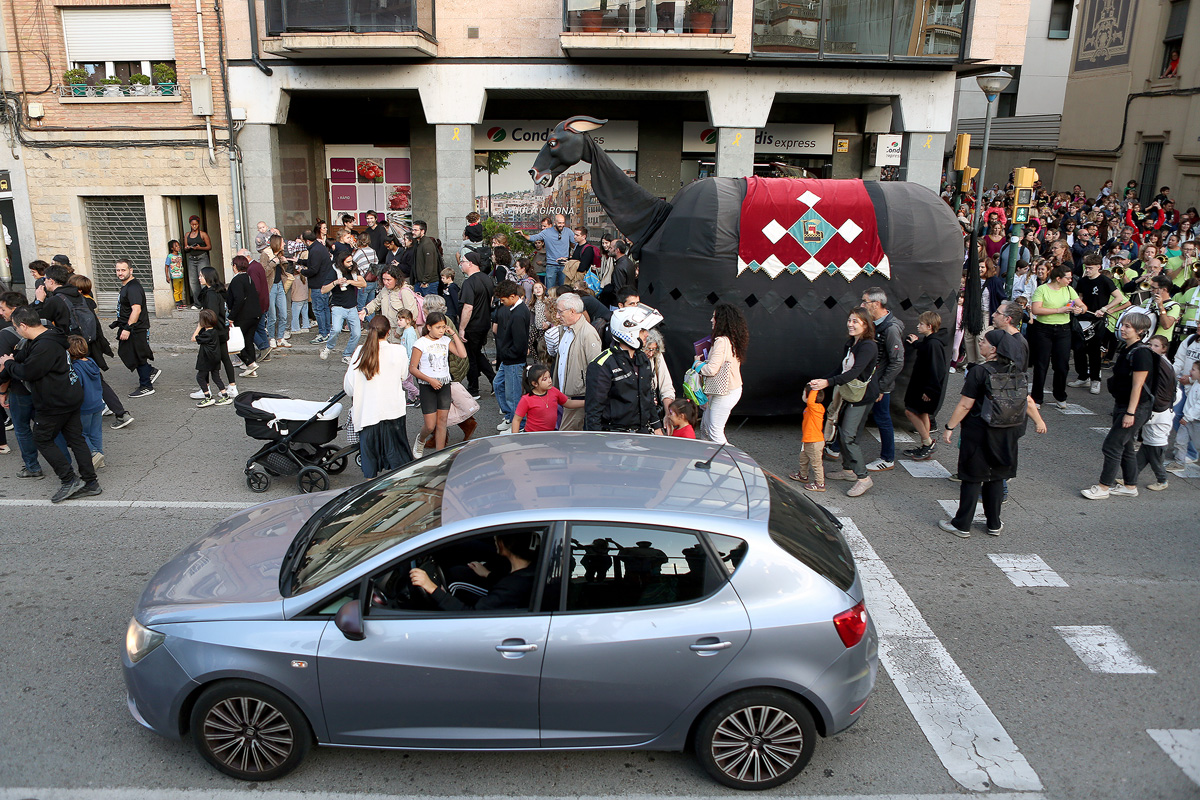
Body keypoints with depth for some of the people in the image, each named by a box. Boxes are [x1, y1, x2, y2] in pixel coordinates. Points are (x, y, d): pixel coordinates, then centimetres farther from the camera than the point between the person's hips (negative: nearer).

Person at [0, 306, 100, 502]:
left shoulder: (45, 346, -23)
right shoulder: (35, 342, 12)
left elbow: (27, 372, -20)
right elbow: (21, 357, 22)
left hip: (56, 403, -10)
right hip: (71, 398, 10)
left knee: (42, 439, 4)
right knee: (75, 438, 11)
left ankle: (70, 480, 3)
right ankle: (90, 483, 14)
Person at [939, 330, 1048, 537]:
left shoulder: (978, 372, -17)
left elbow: (965, 405, -17)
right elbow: (1027, 401, 9)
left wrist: (949, 427, -7)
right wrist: (1038, 421, 26)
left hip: (978, 433, -5)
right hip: (1006, 434, 5)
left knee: (972, 479, 3)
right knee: (996, 477, 16)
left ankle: (962, 525, 9)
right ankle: (994, 524, 24)